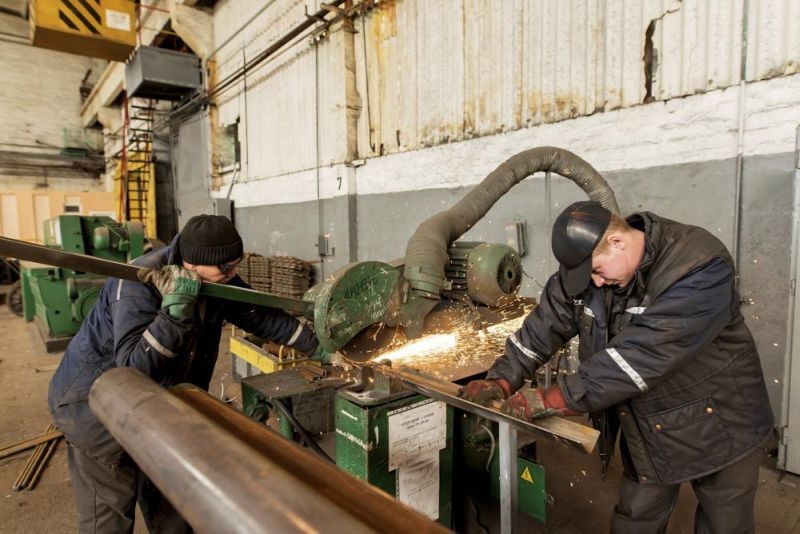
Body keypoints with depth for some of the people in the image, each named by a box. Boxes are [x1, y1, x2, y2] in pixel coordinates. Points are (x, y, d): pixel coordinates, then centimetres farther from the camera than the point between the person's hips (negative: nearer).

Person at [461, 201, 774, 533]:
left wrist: (555, 400, -37)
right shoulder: (585, 263, -10)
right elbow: (545, 324, -9)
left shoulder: (700, 267, -29)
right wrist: (501, 380, -21)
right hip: (645, 428, 4)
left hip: (718, 425, -4)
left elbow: (642, 355, -37)